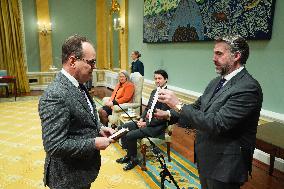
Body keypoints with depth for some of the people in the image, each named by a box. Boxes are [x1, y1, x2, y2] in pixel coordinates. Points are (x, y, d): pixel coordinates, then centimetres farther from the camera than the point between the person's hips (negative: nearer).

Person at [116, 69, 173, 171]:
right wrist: (141, 119, 1)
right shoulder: (154, 92, 13)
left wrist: (146, 123, -17)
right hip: (146, 121, 9)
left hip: (156, 126, -9)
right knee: (121, 128, 3)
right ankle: (129, 154, 16)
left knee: (130, 135, -22)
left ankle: (134, 159, 3)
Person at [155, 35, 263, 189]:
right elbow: (197, 107, 10)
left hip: (224, 165, -7)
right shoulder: (216, 82, 4)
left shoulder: (248, 87, -23)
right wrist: (169, 114, -4)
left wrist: (178, 105, -28)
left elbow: (217, 124, -30)